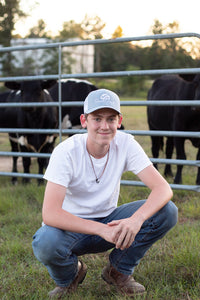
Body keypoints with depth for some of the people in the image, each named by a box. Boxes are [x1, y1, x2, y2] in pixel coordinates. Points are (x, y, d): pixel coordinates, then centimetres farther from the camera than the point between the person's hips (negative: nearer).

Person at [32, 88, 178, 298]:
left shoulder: (126, 144, -13)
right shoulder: (66, 151, -22)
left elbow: (163, 189, -21)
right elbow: (49, 214, -31)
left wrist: (136, 219, -41)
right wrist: (102, 230, -41)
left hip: (109, 221, 3)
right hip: (73, 226, -3)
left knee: (167, 211, -18)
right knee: (45, 243, -37)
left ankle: (118, 271, 3)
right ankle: (69, 276, 1)